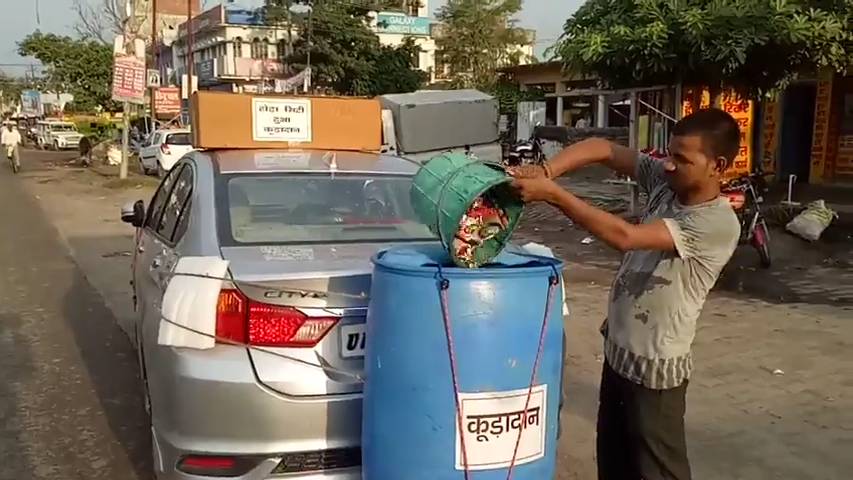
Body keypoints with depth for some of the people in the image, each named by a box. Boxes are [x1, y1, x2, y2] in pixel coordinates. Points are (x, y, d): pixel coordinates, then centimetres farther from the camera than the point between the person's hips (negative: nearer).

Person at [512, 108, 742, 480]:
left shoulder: (718, 224, -24)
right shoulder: (665, 181, -3)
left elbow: (624, 236, -31)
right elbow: (601, 149, -5)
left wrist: (551, 193, -31)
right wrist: (545, 171, -22)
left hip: (654, 367, -7)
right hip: (618, 351, 7)